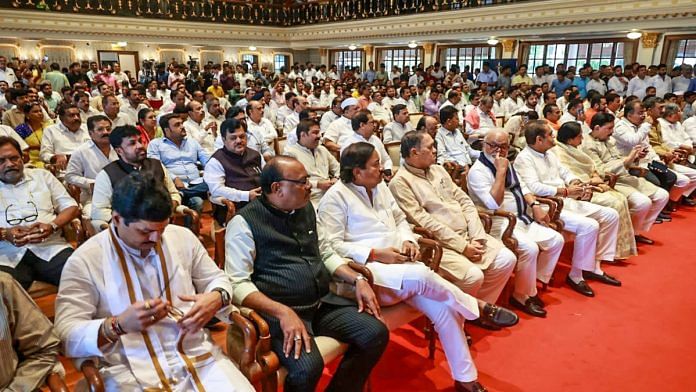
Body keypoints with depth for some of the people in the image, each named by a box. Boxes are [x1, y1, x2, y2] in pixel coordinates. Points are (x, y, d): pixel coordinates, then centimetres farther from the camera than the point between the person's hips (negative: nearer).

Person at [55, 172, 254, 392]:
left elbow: (216, 279, 18)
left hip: (198, 356, 2)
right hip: (131, 371, -2)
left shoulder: (182, 237, 7)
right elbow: (67, 336, -5)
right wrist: (117, 325, -23)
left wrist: (217, 298, -5)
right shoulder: (85, 260, -3)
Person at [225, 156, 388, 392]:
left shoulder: (306, 208, 11)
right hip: (279, 312, -6)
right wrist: (283, 312, -27)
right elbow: (238, 283, -15)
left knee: (377, 334, -7)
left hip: (323, 303, 7)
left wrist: (358, 280, 5)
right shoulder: (244, 222, -9)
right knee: (308, 366, -31)